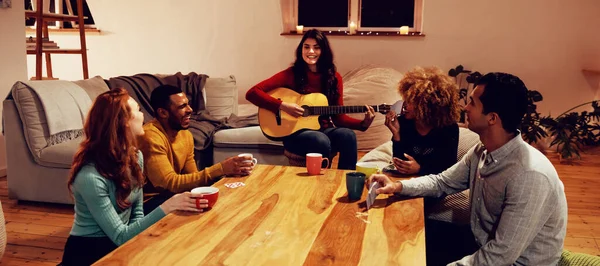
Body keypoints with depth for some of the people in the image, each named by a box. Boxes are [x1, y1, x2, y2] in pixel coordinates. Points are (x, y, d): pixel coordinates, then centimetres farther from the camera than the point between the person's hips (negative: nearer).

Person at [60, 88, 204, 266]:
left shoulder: (135, 156, -4)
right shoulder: (91, 176, -26)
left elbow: (136, 213, 4)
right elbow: (120, 237, -23)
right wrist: (167, 207, -31)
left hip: (117, 243, 6)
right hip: (89, 251, -6)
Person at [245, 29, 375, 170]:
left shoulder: (334, 78, 5)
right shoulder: (291, 74, -6)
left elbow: (338, 116, 7)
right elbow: (252, 93, -12)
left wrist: (363, 123, -10)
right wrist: (283, 106, -22)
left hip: (324, 129, 4)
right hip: (294, 133, -3)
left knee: (348, 136, -28)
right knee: (321, 141, -35)